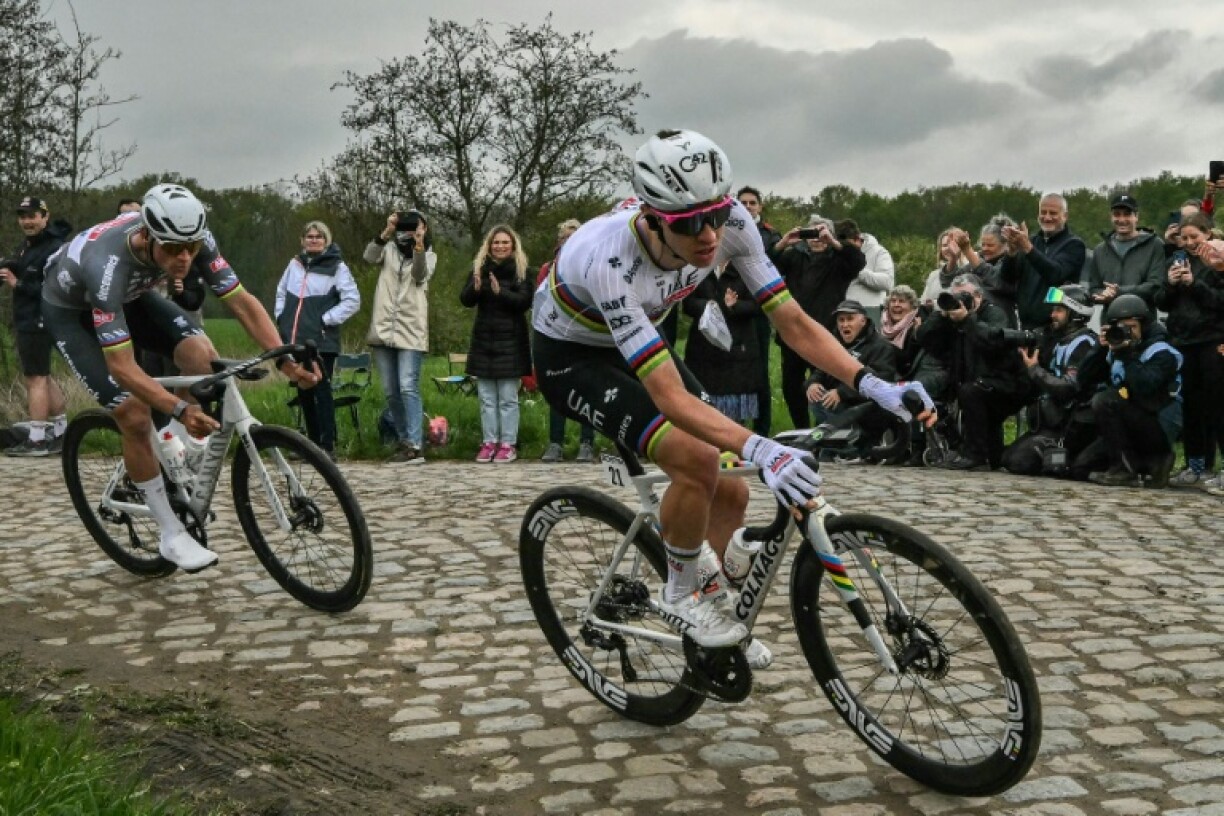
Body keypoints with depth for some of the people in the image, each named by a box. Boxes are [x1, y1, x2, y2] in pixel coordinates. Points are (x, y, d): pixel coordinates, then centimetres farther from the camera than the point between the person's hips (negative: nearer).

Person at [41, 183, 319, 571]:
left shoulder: (196, 240, -30)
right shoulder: (108, 266, -44)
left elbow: (242, 302, -24)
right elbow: (121, 365, -43)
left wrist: (285, 359, -36)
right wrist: (180, 410, -53)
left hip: (131, 296, 5)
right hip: (72, 310, -5)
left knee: (201, 354, -21)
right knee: (134, 414, -18)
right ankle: (172, 536, -3)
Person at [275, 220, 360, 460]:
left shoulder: (337, 267, -3)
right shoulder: (295, 264, 13)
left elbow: (353, 300, -8)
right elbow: (281, 292, 27)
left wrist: (327, 319, -11)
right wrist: (281, 316, 14)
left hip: (321, 341, -6)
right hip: (295, 340, 6)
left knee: (321, 391, -9)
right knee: (303, 392, 10)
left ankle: (328, 446, -7)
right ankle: (313, 442, 19)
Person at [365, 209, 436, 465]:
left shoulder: (428, 256, 7)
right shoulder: (389, 249, 12)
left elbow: (420, 275, -15)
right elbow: (369, 256, -9)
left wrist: (419, 246, -32)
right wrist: (385, 232, -23)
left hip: (410, 332, -4)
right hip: (383, 330, 4)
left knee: (408, 387, -15)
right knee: (390, 392, 9)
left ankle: (415, 445, -18)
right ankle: (402, 439, 21)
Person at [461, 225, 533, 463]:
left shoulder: (521, 269, -2)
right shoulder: (479, 267, 9)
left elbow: (525, 301, -12)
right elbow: (466, 300, 4)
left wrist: (500, 292, -26)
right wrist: (475, 288, -18)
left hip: (510, 340, -4)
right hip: (483, 340, 4)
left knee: (508, 398, -1)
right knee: (486, 398, 6)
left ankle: (508, 444, 3)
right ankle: (489, 443, 12)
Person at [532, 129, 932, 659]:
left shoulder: (730, 224, -25)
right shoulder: (612, 262, -41)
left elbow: (794, 323, -19)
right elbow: (671, 398, -44)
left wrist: (872, 385, -32)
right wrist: (759, 449, -57)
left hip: (634, 343, 6)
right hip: (570, 356, -6)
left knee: (730, 495, 0)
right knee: (695, 457, -28)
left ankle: (711, 605, 26)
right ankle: (680, 596, -3)